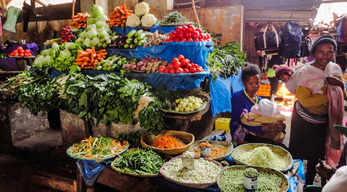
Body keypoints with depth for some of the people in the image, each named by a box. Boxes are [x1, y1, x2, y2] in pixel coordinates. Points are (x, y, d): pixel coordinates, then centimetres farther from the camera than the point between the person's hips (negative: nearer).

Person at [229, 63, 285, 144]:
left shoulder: (260, 100, 18)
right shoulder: (237, 97, -4)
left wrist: (279, 125, -18)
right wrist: (262, 129, -33)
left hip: (257, 133, 6)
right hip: (241, 134, -6)